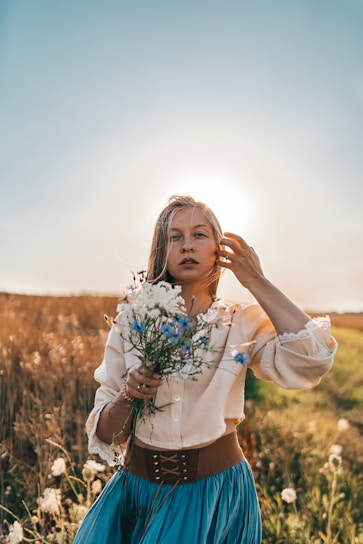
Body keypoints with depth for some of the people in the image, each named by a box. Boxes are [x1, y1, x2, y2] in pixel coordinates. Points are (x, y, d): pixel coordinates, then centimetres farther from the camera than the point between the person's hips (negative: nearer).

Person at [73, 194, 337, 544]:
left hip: (217, 490, -1)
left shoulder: (242, 323, -8)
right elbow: (105, 433, 0)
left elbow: (312, 360, -27)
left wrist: (258, 283, -21)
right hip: (141, 488, 2)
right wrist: (126, 396, -22)